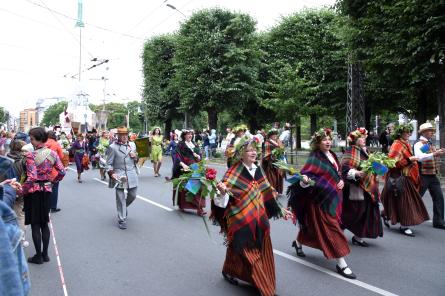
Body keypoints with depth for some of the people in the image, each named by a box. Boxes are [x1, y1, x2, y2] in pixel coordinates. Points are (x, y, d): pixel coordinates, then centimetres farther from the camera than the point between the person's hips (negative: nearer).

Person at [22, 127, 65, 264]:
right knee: (44, 223, 15)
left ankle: (38, 256, 14)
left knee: (35, 224, 5)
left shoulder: (31, 155, -16)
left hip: (34, 191, -5)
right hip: (47, 191, 5)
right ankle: (45, 254, 22)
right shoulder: (52, 153, 0)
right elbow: (62, 172, -1)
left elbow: (31, 178, -21)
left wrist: (22, 190, -10)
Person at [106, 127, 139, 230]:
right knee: (121, 199, 1)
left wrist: (135, 157, -1)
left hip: (131, 175, 5)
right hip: (119, 176, -4)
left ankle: (124, 207, 42)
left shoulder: (132, 145, 11)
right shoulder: (112, 147, -4)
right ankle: (121, 220, 12)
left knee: (133, 195, 11)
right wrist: (111, 173, -19)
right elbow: (109, 163, -3)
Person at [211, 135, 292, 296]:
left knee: (262, 250, 12)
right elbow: (225, 194, -16)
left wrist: (280, 209, 15)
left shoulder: (258, 170, 7)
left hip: (258, 217, 7)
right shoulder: (234, 172, -12)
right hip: (241, 219, -6)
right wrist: (222, 191, -39)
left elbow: (267, 194, 14)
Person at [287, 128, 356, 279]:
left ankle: (298, 242, 45)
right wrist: (305, 180, -47)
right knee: (331, 228, -6)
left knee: (312, 224, 21)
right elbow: (305, 173, -26)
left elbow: (337, 172, 21)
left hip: (333, 196, 8)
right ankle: (341, 264, 2)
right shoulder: (315, 157, -16)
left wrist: (341, 180, 2)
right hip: (321, 198, -8)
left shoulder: (332, 155, 9)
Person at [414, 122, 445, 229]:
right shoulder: (419, 144, -12)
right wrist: (434, 154, -37)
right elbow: (420, 157, -29)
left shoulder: (430, 143, 15)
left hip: (433, 175, 8)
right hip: (423, 175, -8)